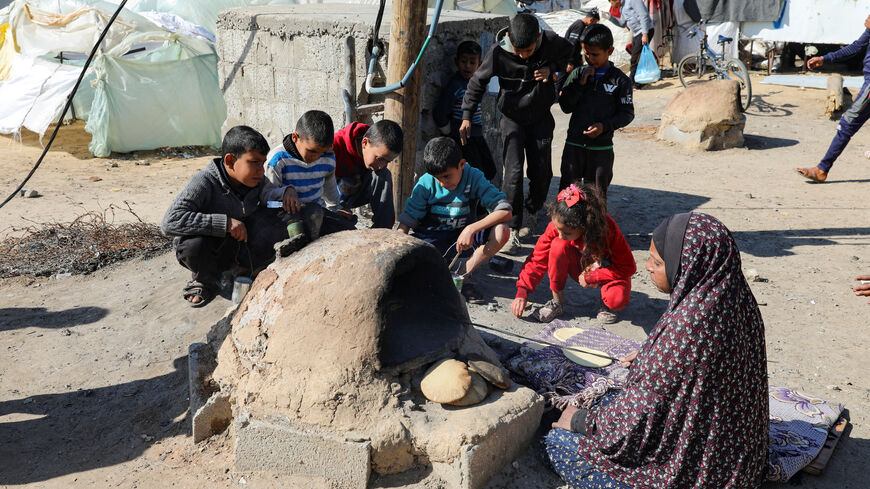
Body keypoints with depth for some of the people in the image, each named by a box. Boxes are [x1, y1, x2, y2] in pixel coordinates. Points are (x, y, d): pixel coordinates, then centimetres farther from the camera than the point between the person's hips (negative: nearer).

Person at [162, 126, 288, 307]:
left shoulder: (257, 182, -8)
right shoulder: (205, 182, -27)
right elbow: (170, 222, -38)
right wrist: (225, 223, -39)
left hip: (238, 247, 4)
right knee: (194, 245, -40)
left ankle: (243, 272, 6)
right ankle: (205, 281, -3)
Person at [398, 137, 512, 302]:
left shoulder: (474, 177, -14)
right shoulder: (426, 183, -12)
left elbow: (505, 211, -21)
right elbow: (406, 222, -9)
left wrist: (471, 229, -31)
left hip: (463, 233, 1)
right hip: (432, 237, -1)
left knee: (502, 231, -29)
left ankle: (464, 275, -14)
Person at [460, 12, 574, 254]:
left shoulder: (551, 42, -17)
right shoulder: (498, 53, -21)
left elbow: (571, 53, 6)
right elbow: (478, 82, -8)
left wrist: (551, 68, -14)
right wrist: (466, 116, -12)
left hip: (541, 118, 2)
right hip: (512, 118, -2)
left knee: (541, 172, 6)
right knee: (514, 172, -14)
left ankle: (532, 212, 34)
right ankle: (512, 229, -6)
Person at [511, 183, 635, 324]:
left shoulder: (608, 228, -32)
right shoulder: (557, 226, -26)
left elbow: (628, 267, -23)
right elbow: (538, 258, -19)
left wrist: (590, 277, -24)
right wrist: (522, 292, -28)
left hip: (607, 269, -2)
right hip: (582, 269, 2)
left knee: (617, 299, -36)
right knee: (558, 246, -30)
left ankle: (605, 303, 3)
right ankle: (557, 300, -11)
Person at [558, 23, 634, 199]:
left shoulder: (620, 80, -2)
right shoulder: (577, 75, 5)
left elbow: (627, 113, -2)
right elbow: (566, 106, -1)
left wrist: (604, 126, -17)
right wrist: (581, 83, -11)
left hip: (602, 147, -1)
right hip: (574, 144, 1)